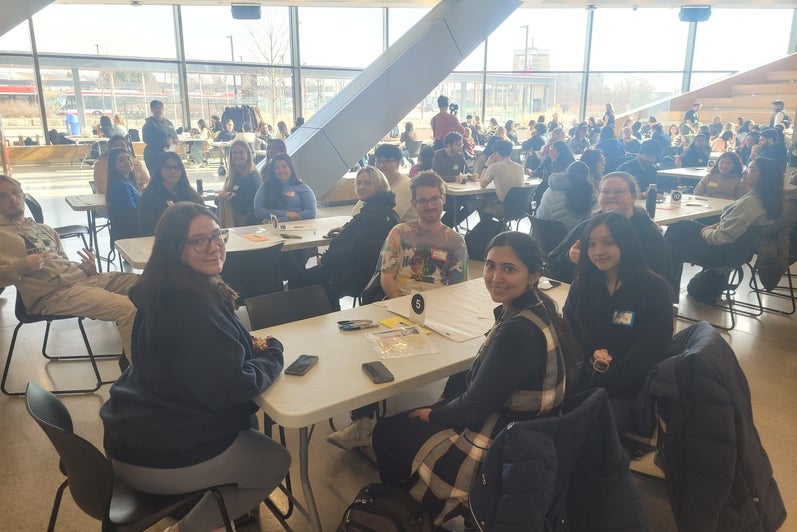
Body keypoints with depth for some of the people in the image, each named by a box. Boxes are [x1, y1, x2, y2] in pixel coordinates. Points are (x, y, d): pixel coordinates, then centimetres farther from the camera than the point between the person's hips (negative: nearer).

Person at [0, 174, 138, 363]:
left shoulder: (44, 229, 27)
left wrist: (87, 269, 2)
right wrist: (20, 267, -16)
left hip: (83, 277, 8)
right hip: (52, 292, -8)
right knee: (128, 308, -27)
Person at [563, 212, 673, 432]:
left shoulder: (654, 289, -6)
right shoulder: (580, 287, 8)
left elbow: (646, 355, -10)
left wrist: (592, 391, -14)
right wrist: (590, 358, -16)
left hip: (628, 389, -3)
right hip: (583, 381, 4)